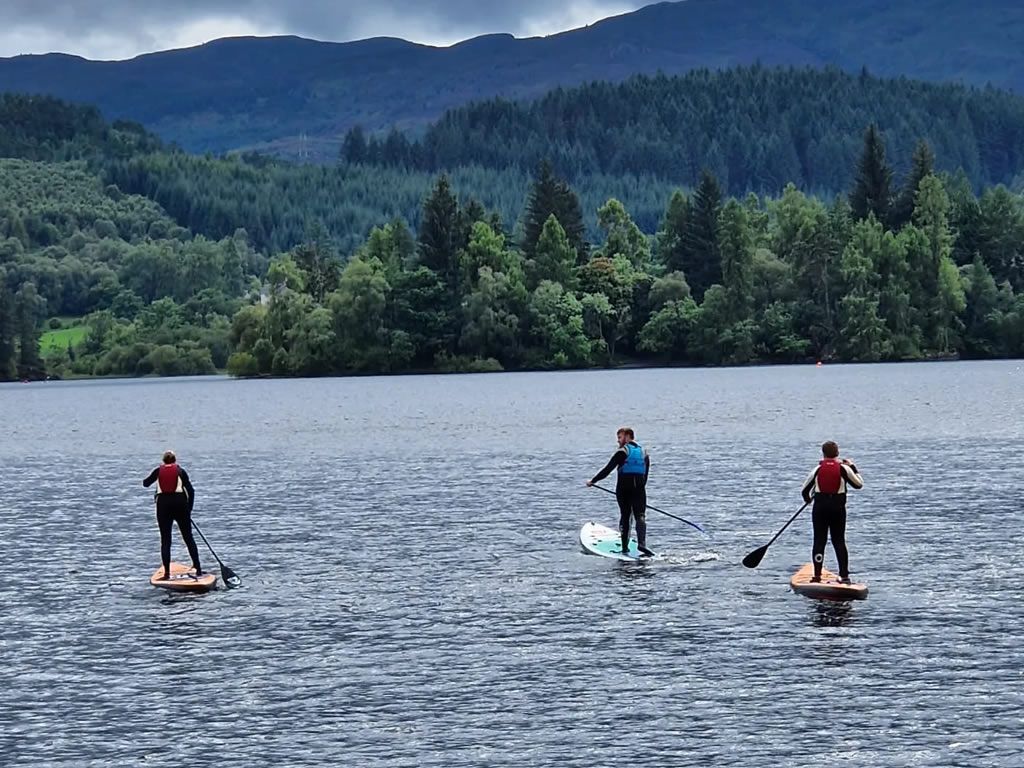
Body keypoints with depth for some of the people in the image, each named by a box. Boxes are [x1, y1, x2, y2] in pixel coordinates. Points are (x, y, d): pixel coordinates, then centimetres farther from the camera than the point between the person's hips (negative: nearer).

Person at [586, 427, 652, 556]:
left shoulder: (622, 452, -5)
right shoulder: (644, 453, 12)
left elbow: (607, 469, -6)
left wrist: (593, 481, 2)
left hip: (623, 489, -2)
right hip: (639, 490, 2)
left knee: (625, 516, 10)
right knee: (640, 516, -4)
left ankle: (625, 547, 11)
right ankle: (641, 543, -26)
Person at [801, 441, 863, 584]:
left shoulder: (818, 469, 0)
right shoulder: (844, 469, -4)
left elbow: (805, 490, 6)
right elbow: (859, 484, 5)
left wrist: (808, 499, 28)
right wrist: (853, 467, 16)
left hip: (820, 507, 0)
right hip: (838, 508, 0)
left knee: (819, 540, 4)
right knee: (839, 541, 6)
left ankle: (817, 575, 1)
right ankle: (844, 575, 0)